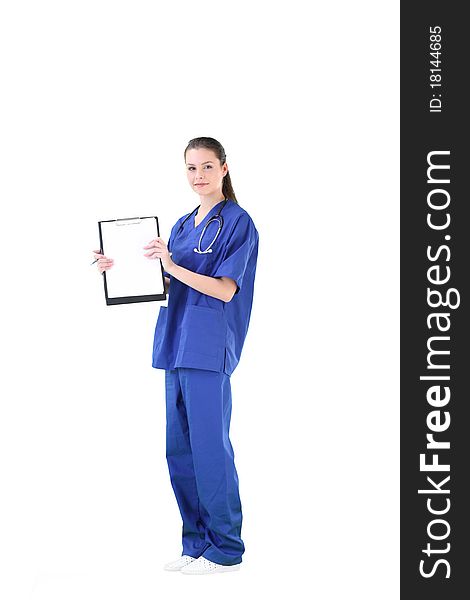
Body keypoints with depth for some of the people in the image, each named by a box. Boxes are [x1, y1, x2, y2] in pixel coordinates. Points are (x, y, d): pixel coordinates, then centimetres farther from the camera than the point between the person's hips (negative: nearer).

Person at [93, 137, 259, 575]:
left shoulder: (237, 222, -5)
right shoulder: (182, 226, 19)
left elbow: (225, 290, -13)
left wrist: (172, 266, -22)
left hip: (209, 349, -8)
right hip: (178, 345, 8)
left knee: (210, 448, -5)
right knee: (179, 450, 9)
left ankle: (226, 550, 7)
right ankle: (197, 544, 20)